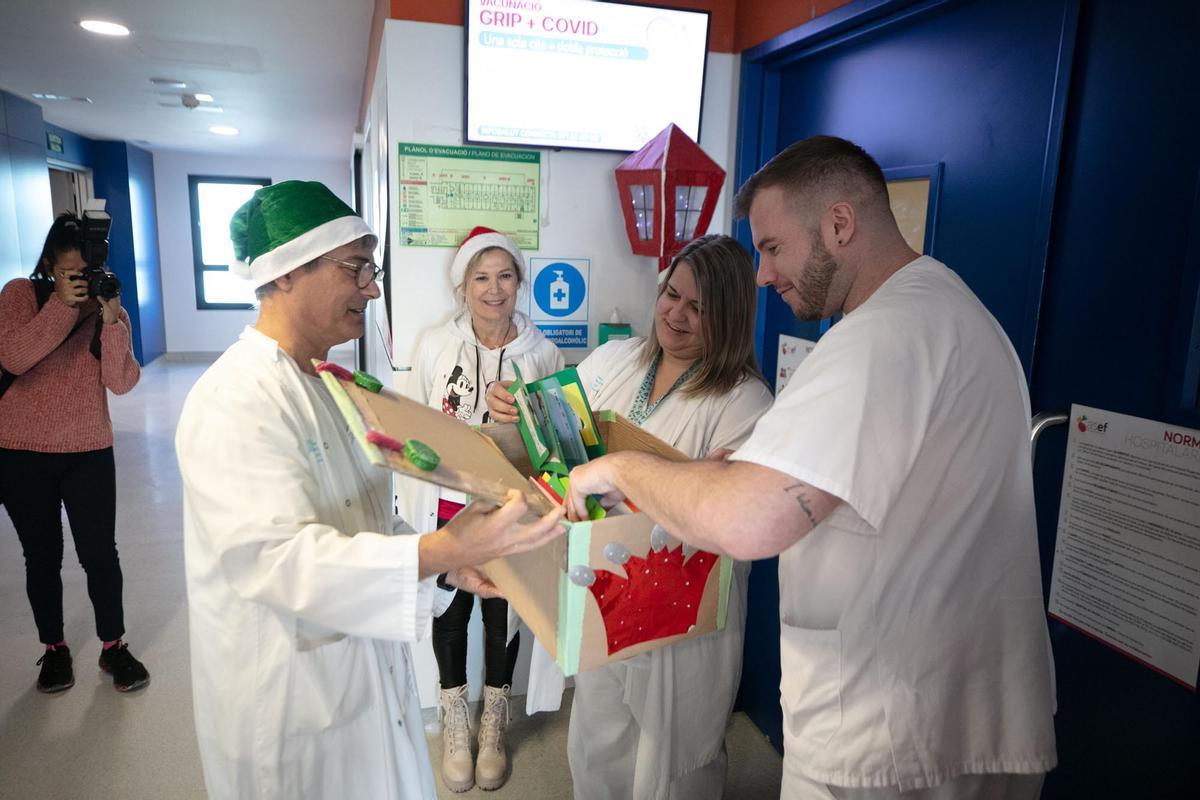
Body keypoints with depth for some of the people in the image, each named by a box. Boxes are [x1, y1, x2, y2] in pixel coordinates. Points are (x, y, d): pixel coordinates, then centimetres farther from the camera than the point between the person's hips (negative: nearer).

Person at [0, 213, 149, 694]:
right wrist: (63, 305, -26)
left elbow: (121, 383, -12)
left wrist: (110, 321, -23)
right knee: (42, 558, 12)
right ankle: (54, 648, 30)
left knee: (100, 554, 3)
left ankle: (113, 646, 21)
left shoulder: (110, 309, 1)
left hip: (89, 452, 1)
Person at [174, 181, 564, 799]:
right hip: (291, 701, -8)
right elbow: (279, 557, -32)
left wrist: (444, 561, -3)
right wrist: (438, 551, -40)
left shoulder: (326, 384, 8)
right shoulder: (234, 401, -22)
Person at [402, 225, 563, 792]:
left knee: (503, 614, 15)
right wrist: (415, 513, -3)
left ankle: (493, 724, 38)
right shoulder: (435, 346, -5)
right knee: (450, 613, 14)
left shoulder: (542, 353, -5)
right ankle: (455, 724, 37)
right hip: (448, 507, 0)